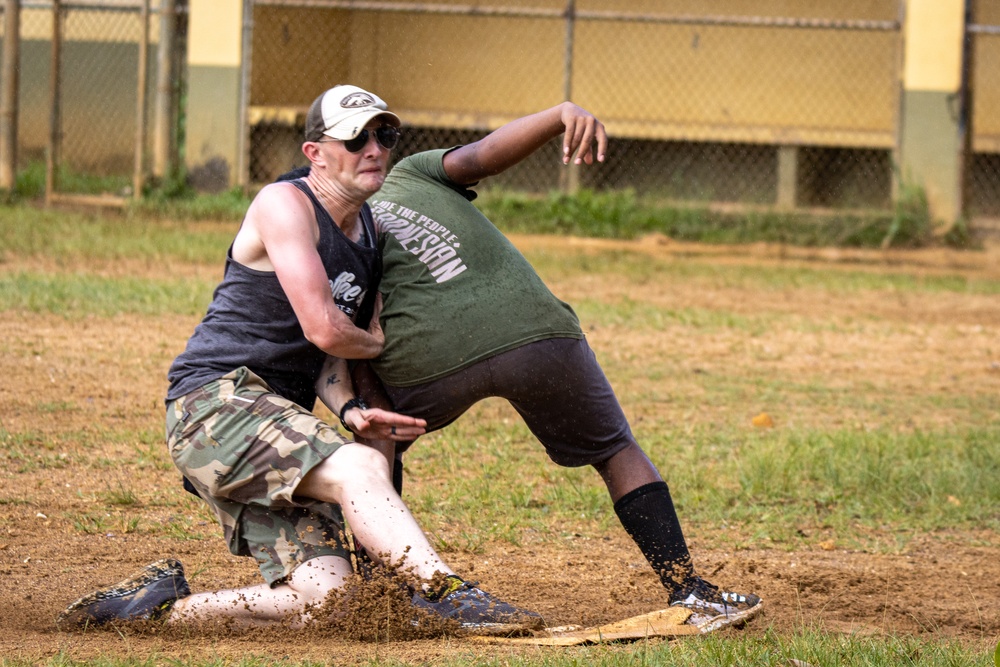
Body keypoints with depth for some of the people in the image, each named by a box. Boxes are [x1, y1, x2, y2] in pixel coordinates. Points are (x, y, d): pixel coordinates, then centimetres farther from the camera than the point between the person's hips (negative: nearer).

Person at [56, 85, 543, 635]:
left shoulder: (371, 233, 17)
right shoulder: (285, 204, -9)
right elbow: (323, 330, -17)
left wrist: (351, 413, -6)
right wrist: (380, 343, 4)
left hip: (281, 417, 8)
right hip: (216, 398, -8)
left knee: (322, 598, -8)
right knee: (359, 467, -33)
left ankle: (164, 603, 7)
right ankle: (445, 591, -43)